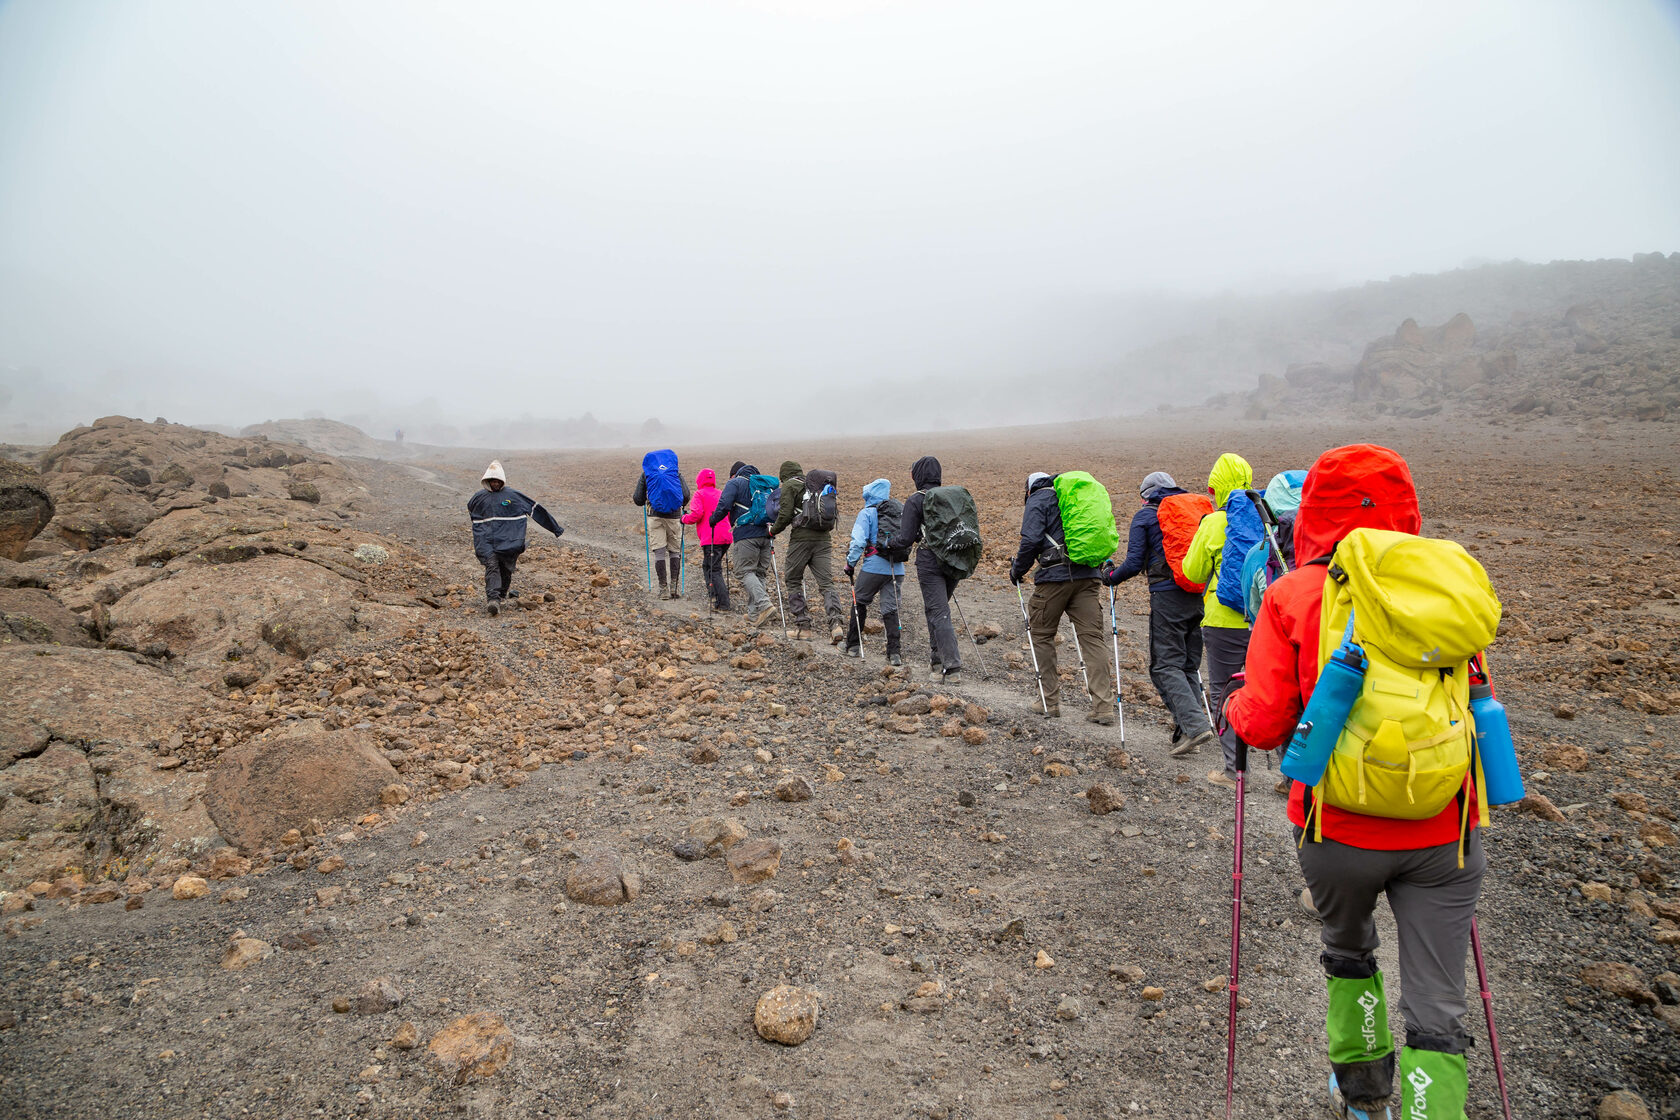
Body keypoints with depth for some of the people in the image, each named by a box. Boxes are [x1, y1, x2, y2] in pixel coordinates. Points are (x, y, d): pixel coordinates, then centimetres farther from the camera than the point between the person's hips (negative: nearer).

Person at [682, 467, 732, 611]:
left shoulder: (700, 494, 0)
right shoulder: (721, 494, 18)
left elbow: (697, 514, -13)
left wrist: (684, 518, 4)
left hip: (711, 539, -7)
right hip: (726, 538, 7)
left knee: (714, 570, -5)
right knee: (707, 566, 21)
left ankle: (723, 603, -12)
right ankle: (715, 595, 19)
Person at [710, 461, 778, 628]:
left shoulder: (734, 483, 4)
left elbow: (724, 506, -11)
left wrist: (712, 520, 4)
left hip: (746, 535, -6)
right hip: (764, 534, 6)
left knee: (746, 572, -4)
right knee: (759, 573, 12)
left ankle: (764, 605, -21)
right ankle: (754, 612, 11)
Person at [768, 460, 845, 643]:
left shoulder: (789, 486, 3)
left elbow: (785, 514, -7)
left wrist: (773, 530, 8)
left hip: (801, 538, -4)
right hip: (824, 538, 5)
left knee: (793, 581, 10)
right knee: (826, 583, 0)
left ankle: (802, 626, 6)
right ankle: (835, 624, -19)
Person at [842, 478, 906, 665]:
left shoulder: (867, 513, -3)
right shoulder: (900, 512, 12)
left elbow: (858, 541, -10)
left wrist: (850, 563, -2)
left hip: (874, 567, -4)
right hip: (897, 569, 4)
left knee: (859, 603, 14)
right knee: (891, 609, 6)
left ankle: (853, 646, 20)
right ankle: (894, 653, -3)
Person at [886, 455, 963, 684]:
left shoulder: (915, 500, -6)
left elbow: (906, 538, -8)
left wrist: (889, 544, 11)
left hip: (930, 562, -6)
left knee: (939, 614, -5)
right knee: (935, 609, 22)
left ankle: (953, 668, -11)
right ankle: (938, 659, 26)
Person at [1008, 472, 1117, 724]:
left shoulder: (1037, 501, 4)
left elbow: (1031, 540, -11)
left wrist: (1017, 570, 1)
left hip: (1055, 576, -5)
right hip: (1088, 576, 5)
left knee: (1042, 636, 10)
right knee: (1092, 638, 1)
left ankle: (1051, 702, 11)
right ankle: (1103, 707, -5)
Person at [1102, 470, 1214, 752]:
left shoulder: (1145, 516, 3)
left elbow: (1134, 563, -4)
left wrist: (1111, 576, 14)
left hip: (1168, 595, -6)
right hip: (1200, 596, 6)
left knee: (1166, 665, -4)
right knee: (1190, 665, 12)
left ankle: (1195, 725, -18)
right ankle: (1189, 731, 10)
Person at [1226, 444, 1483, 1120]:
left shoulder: (1294, 595, -10)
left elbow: (1265, 723, -13)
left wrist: (1234, 709, 9)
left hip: (1339, 829, 0)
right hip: (1442, 832, 1)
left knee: (1348, 953, 28)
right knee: (1437, 1008, 10)